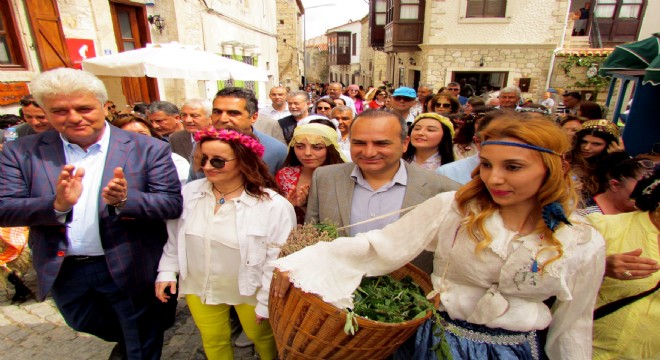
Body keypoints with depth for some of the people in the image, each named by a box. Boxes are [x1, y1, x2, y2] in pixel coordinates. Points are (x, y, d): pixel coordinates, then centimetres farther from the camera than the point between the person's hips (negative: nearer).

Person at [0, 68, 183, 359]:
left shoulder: (148, 149, -13)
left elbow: (173, 204, -15)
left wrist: (124, 200, -33)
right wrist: (57, 205, -29)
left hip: (128, 267, -3)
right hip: (61, 271, 4)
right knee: (86, 324, 31)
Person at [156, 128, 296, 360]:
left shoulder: (274, 206, -26)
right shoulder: (189, 192, -9)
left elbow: (277, 261, -18)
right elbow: (174, 238, 6)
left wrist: (266, 302, -12)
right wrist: (167, 270, 3)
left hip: (250, 291, -3)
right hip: (199, 287, 4)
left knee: (261, 337, 22)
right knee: (213, 341, 24)